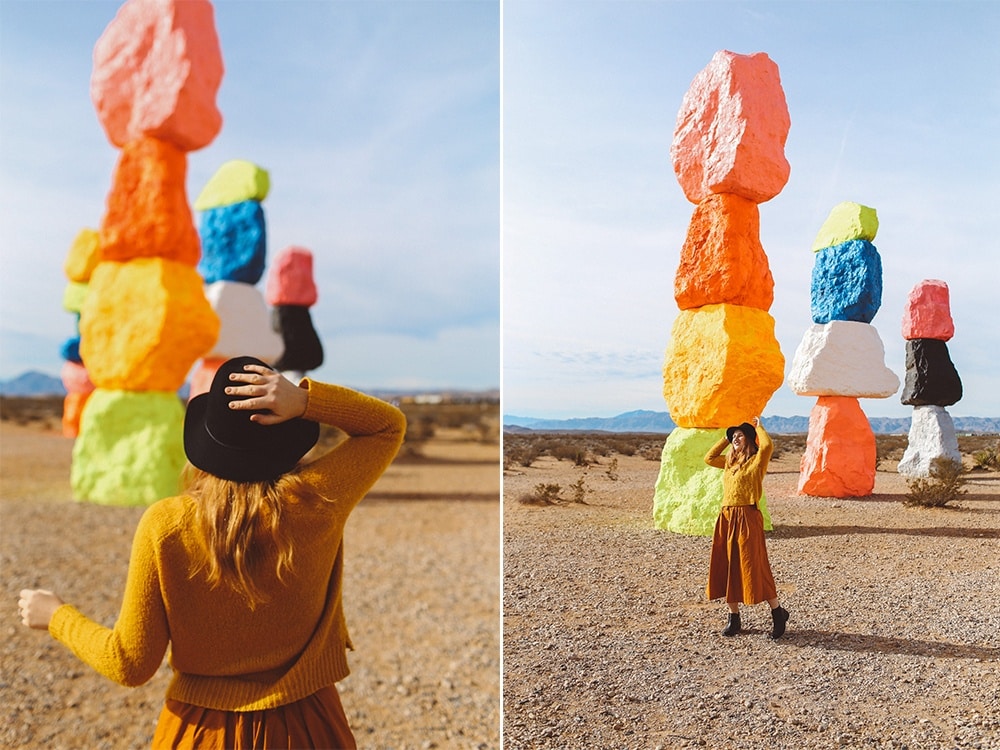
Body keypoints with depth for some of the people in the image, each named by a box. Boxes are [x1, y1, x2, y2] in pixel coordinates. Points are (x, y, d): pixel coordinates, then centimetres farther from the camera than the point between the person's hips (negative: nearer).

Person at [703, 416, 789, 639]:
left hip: (747, 518, -7)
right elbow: (709, 458, 28)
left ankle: (778, 613, 10)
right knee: (726, 568, 8)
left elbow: (768, 445, -23)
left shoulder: (757, 461, -4)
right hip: (726, 518, 7)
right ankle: (733, 618, 18)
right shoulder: (729, 462, 16)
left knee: (753, 568, -5)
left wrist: (758, 427, -6)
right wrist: (726, 439, 21)